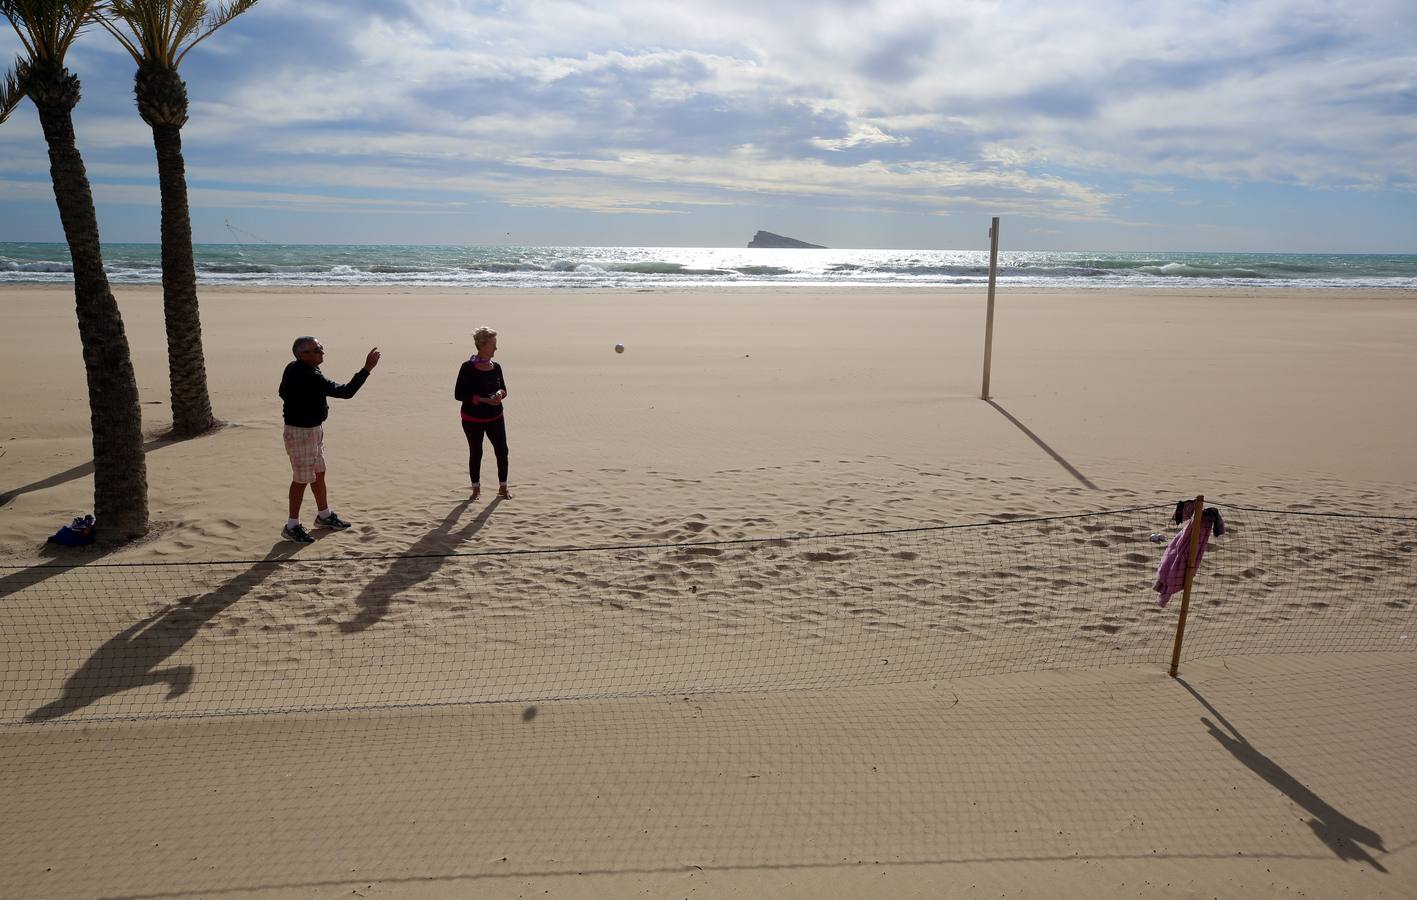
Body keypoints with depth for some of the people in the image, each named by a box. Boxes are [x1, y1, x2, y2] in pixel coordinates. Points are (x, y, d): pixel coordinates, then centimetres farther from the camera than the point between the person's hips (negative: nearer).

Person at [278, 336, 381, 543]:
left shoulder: (293, 370, 2)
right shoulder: (309, 377, -29)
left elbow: (283, 392, 19)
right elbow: (346, 392, -32)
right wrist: (367, 368, -31)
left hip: (314, 429, 10)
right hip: (301, 432, -10)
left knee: (319, 473, 20)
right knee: (302, 479, 2)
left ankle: (324, 515, 35)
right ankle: (292, 526, 14)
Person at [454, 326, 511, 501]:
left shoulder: (496, 367, 2)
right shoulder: (468, 368, -13)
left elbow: (503, 388, 14)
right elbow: (459, 394, -14)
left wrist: (500, 393, -11)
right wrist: (484, 399, -22)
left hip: (495, 417, 4)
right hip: (473, 419, -4)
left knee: (502, 450, 0)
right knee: (475, 453, 8)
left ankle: (503, 487, 16)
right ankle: (476, 488, 25)